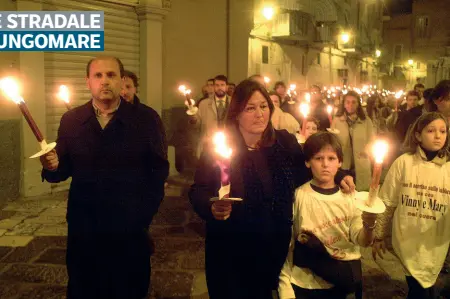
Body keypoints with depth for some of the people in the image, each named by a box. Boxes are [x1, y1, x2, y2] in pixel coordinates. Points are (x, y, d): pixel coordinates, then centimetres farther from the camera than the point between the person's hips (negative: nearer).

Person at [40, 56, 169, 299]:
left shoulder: (147, 118, -6)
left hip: (130, 230, -2)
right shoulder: (70, 120, 2)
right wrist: (52, 167, -16)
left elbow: (159, 169, -4)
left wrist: (144, 213, -9)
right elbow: (64, 169, 6)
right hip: (83, 229, 2)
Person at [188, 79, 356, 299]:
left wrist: (338, 175, 2)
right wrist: (212, 207, -28)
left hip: (274, 249, 4)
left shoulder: (285, 142, -2)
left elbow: (306, 169, 14)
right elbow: (197, 191, -9)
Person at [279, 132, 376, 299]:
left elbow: (362, 241, -8)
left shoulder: (349, 197, -2)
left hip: (341, 283, 3)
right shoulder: (298, 196, -11)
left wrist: (368, 226, -29)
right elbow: (286, 243, -7)